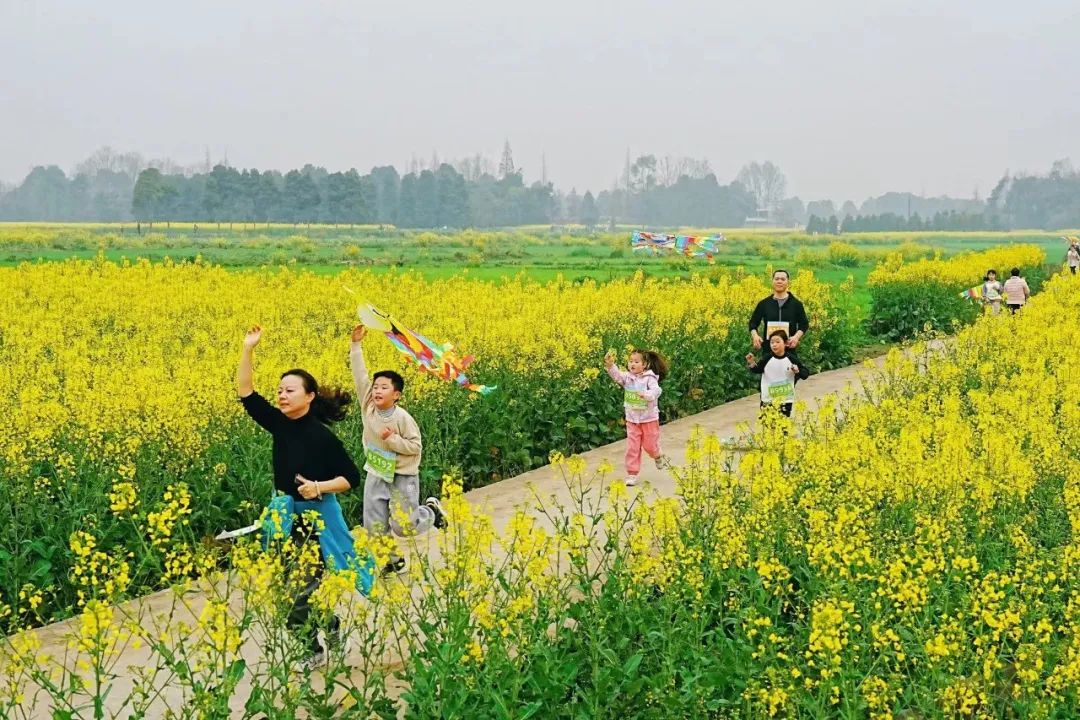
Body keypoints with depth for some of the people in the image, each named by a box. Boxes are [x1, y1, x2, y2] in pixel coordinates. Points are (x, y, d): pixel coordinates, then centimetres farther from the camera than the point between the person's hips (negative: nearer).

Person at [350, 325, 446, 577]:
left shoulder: (402, 418, -20)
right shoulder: (368, 407, -8)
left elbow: (416, 446, -15)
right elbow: (360, 376, -10)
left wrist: (391, 440, -26)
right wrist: (356, 344, -14)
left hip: (402, 477, -5)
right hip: (376, 476, 5)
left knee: (404, 527, -1)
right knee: (375, 526, 3)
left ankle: (431, 510, 29)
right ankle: (393, 561, 21)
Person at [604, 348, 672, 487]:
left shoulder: (649, 379, -14)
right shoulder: (627, 377, -4)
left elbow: (656, 391, -29)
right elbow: (617, 375, -20)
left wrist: (646, 395, -49)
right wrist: (610, 365, -39)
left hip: (649, 419, -3)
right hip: (632, 419, 3)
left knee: (650, 445, 10)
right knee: (632, 447, 0)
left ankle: (659, 457, 44)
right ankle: (632, 474, 7)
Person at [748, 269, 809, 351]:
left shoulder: (796, 304, 5)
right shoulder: (764, 304, 7)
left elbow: (804, 324, 7)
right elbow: (753, 322, 10)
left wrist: (797, 336, -13)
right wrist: (755, 335, -11)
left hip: (789, 347, -1)